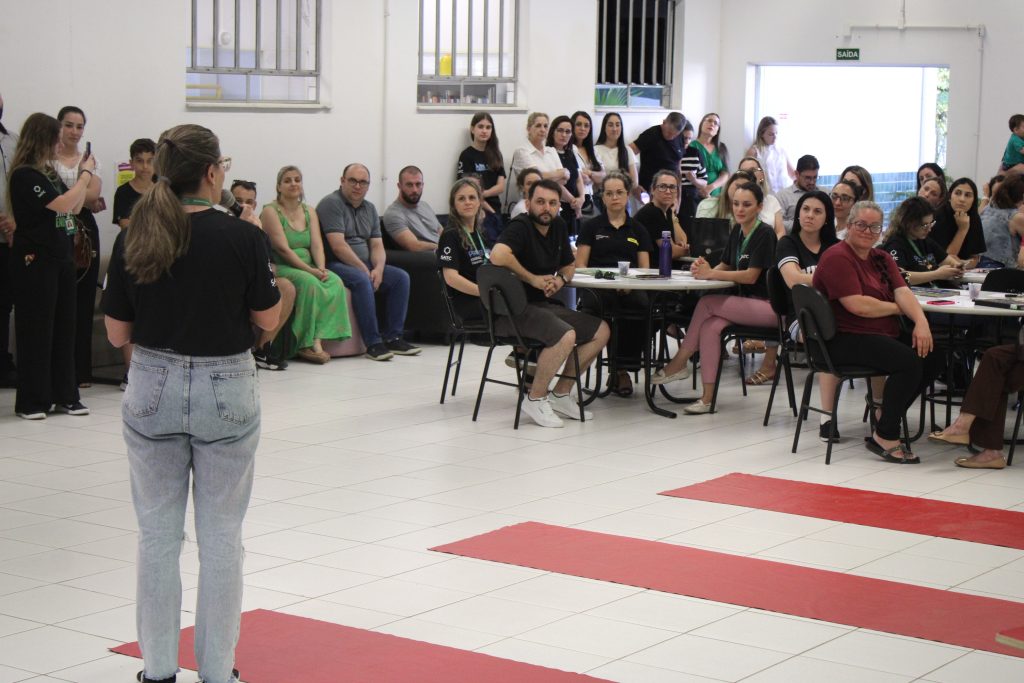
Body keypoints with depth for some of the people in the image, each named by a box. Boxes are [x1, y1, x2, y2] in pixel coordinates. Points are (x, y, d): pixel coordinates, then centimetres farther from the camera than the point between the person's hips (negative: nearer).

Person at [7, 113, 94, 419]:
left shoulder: (50, 173, 12)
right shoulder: (24, 176, -13)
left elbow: (76, 207, 20)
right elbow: (63, 204, -20)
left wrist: (84, 174, 10)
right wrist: (85, 173, -9)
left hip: (61, 259, 8)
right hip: (35, 262, -8)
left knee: (64, 329, 10)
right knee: (36, 331, -2)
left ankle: (65, 395, 17)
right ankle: (31, 401, 6)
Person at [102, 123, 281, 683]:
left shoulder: (134, 238, -4)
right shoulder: (240, 237, -13)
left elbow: (117, 333, 0)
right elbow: (267, 317, -2)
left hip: (152, 389, 3)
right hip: (225, 389, -2)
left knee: (157, 532, 12)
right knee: (220, 536, 8)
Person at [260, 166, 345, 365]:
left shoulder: (309, 211, 16)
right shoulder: (270, 211, -4)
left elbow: (317, 244, 4)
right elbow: (283, 248, -14)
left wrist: (321, 268, -15)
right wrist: (310, 270, -21)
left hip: (308, 268, 6)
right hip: (279, 268, -6)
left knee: (335, 282, -23)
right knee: (309, 282, -33)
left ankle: (316, 341, -29)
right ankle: (308, 344, -28)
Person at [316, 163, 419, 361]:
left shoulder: (370, 209, 16)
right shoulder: (331, 204, -9)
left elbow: (377, 245, 10)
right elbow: (338, 246, -18)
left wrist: (378, 269, -12)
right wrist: (364, 270, -18)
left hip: (365, 265, 8)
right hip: (335, 265, -8)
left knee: (401, 277, -10)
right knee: (362, 280, -35)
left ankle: (392, 337, -8)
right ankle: (373, 343, -32)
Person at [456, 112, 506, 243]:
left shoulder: (495, 155, 14)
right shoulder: (467, 155, -1)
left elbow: (501, 187, 6)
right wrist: (488, 208, -7)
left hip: (495, 210, 5)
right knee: (489, 245, -16)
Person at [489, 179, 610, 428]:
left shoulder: (558, 227, 12)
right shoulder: (520, 227, -14)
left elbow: (568, 266, 26)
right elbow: (498, 255, -34)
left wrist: (561, 280, 1)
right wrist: (534, 279, -21)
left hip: (544, 305, 9)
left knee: (601, 331, 1)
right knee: (565, 335, -31)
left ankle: (561, 393, 8)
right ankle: (535, 399, -13)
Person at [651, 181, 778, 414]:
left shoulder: (765, 234, -11)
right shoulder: (737, 231, 13)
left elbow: (751, 276, -18)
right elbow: (725, 266, 14)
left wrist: (711, 274, -23)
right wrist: (705, 269, -9)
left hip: (768, 307, -7)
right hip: (746, 304, 7)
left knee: (707, 303, -21)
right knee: (710, 326, -21)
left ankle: (679, 363, -10)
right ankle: (707, 397, -23)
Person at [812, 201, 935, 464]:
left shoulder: (882, 258, 18)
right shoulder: (837, 258, -9)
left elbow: (903, 292, 3)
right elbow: (857, 305, -19)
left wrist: (921, 321, -17)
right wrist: (896, 308, -3)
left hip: (884, 335, 9)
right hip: (844, 341, -9)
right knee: (908, 361, -27)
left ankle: (886, 420, 2)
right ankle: (885, 437, -15)